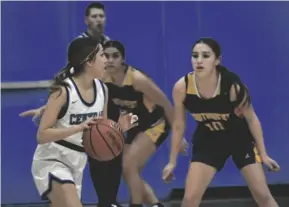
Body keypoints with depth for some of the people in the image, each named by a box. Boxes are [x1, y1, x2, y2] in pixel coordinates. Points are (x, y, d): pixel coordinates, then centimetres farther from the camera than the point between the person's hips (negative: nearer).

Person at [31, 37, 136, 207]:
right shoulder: (64, 90, -19)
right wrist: (79, 127, -32)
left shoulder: (102, 89, 2)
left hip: (77, 162, 8)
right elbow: (42, 135, -21)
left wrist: (119, 128, -8)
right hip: (52, 161, -8)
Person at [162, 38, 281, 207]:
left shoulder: (232, 85, -29)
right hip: (208, 141, 1)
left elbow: (251, 119, -11)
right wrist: (173, 162, 0)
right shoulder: (182, 87, -23)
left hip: (240, 138, -1)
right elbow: (179, 126, -6)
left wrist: (263, 154, -6)